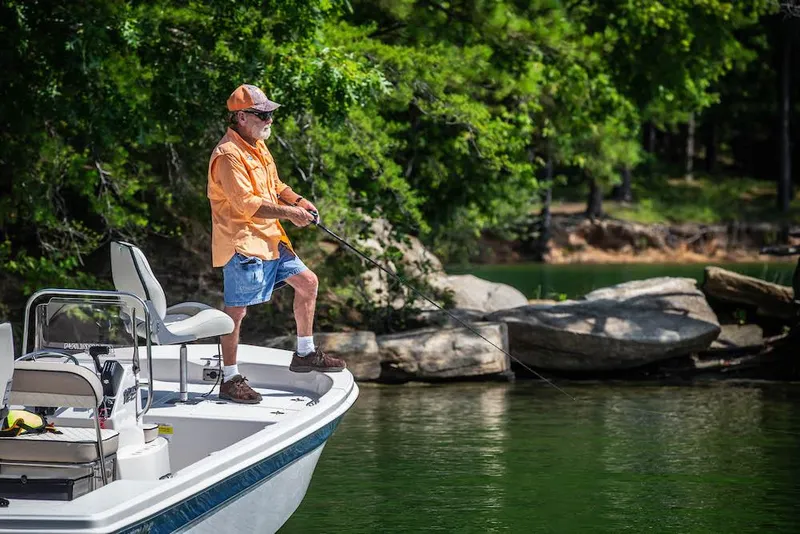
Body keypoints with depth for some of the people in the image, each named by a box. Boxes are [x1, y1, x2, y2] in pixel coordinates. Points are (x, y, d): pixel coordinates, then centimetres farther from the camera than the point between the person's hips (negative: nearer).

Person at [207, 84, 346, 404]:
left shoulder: (257, 147, 14)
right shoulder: (228, 155, -19)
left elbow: (274, 186, 24)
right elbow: (246, 204, -24)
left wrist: (298, 201, 5)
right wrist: (289, 213, -19)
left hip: (268, 239, 10)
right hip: (241, 243, -10)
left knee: (307, 282, 13)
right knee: (237, 310, -5)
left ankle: (305, 354, 25)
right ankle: (230, 380, 2)